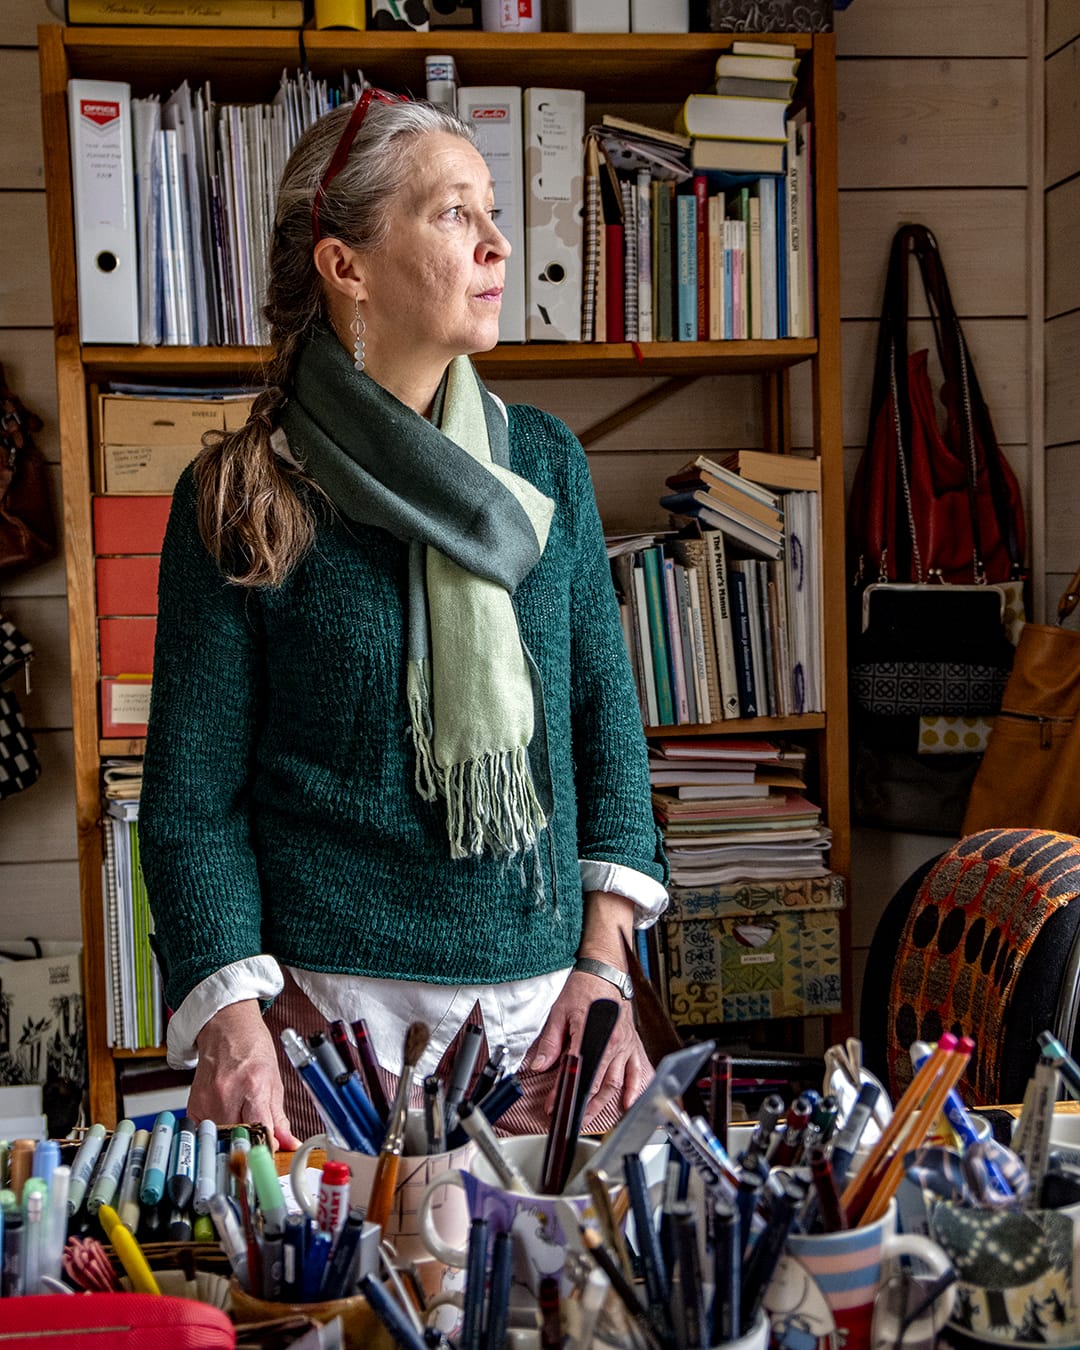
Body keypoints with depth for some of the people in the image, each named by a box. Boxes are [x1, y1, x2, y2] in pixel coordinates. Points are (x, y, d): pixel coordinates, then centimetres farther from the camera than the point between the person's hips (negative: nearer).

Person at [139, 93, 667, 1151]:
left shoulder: (547, 467, 4)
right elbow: (192, 795, -5)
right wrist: (231, 1022, -17)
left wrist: (605, 961, 0)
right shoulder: (240, 502, -6)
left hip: (545, 999, 4)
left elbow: (606, 716, 7)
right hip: (331, 1005, -3)